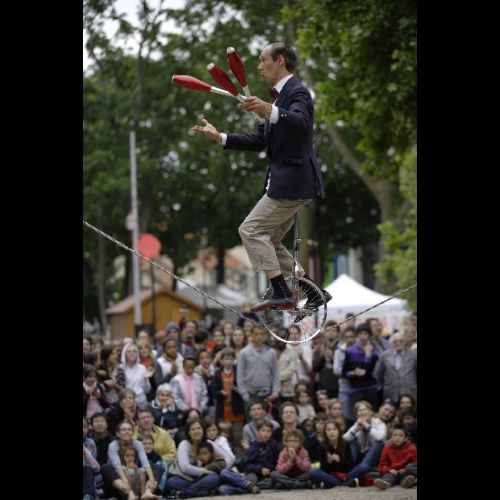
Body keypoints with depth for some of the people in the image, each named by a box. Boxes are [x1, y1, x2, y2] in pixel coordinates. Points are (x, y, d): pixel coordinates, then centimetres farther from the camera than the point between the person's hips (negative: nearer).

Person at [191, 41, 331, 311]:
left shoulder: (297, 93, -10)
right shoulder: (279, 97, 21)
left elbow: (301, 122, -32)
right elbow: (259, 141, 21)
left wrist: (268, 110, -48)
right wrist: (220, 137, 14)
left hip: (293, 182, -10)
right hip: (287, 181, 10)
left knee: (251, 229, -13)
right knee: (269, 241, 12)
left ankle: (281, 292, -16)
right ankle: (313, 292, 13)